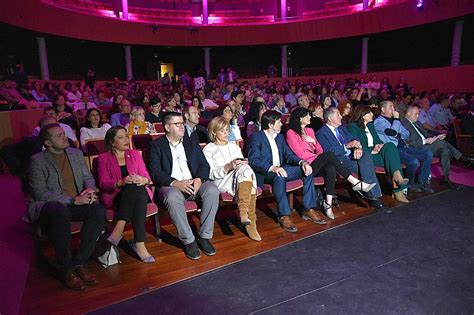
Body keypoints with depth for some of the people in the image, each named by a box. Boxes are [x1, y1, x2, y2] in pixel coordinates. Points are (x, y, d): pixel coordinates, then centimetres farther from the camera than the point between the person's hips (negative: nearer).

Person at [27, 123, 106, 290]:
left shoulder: (76, 153, 15)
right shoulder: (37, 160, -2)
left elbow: (88, 177, 18)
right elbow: (40, 193, -11)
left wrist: (90, 190, -7)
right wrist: (73, 200, -20)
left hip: (77, 203, 5)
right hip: (49, 206, -4)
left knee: (99, 210, -27)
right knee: (60, 211, -40)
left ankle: (79, 263, -18)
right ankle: (66, 269, -24)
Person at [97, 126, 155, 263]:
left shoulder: (135, 154, 21)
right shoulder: (104, 158, 13)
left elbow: (146, 177, 11)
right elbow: (103, 183, 0)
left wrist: (143, 180, -15)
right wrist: (121, 182, -20)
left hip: (139, 192, 3)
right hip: (115, 196, -2)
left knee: (136, 187, -35)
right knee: (134, 187, -36)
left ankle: (118, 231, -37)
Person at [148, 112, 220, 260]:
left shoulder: (192, 144, 20)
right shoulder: (157, 145, 8)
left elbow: (204, 165, 12)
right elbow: (155, 172, -5)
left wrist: (199, 179, -11)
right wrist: (176, 183, -21)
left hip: (194, 183, 3)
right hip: (171, 185, -3)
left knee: (212, 191, -26)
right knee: (173, 198, -37)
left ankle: (205, 236, -14)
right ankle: (188, 241, -21)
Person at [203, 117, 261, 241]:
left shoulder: (234, 146, 26)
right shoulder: (208, 150, 9)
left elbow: (243, 165, 19)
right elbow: (211, 174, -3)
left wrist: (244, 163, -6)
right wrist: (228, 167, -18)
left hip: (240, 178, 4)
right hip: (221, 182, -4)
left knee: (245, 169, -33)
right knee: (246, 170, -33)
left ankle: (244, 211, -37)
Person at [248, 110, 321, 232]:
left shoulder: (280, 137, 17)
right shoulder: (256, 137, -8)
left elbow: (289, 155, 13)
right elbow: (253, 160, -19)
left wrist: (302, 162, -8)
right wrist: (272, 168, -35)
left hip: (280, 169, 8)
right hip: (263, 173, -8)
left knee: (307, 170, -7)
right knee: (279, 176, -38)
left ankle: (309, 209, -4)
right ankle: (284, 216, -31)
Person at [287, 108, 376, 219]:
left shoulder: (309, 130, 20)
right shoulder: (291, 133, -2)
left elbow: (320, 150, 17)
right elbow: (301, 154, -9)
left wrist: (313, 141, -1)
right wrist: (318, 156, -2)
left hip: (317, 165, 6)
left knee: (331, 168, -30)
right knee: (329, 155, -28)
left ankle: (328, 203, -34)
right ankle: (355, 182, -23)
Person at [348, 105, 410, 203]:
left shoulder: (370, 125, 25)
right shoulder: (353, 127, 1)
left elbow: (377, 140, 20)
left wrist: (379, 145, -4)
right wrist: (372, 150, -18)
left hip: (375, 152, 6)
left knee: (390, 145, -26)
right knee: (390, 156, -28)